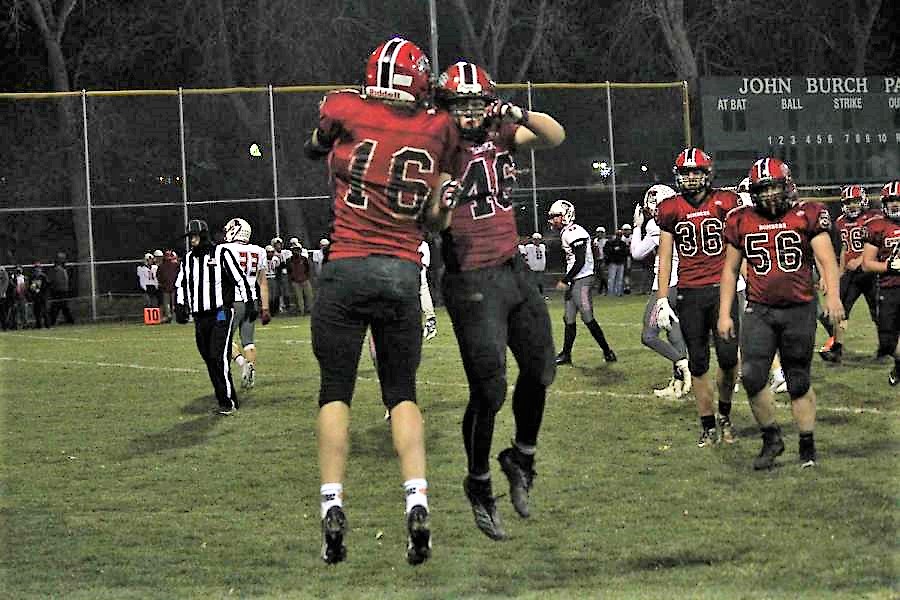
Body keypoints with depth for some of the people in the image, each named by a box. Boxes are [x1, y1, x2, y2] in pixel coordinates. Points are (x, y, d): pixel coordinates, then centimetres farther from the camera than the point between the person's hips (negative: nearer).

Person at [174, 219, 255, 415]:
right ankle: (227, 401, 12)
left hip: (221, 313, -6)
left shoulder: (221, 254, -4)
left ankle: (228, 402, -11)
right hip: (200, 316, 6)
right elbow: (180, 285, 22)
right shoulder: (188, 259, 13)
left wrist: (249, 304, -7)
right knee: (209, 360, 5)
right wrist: (180, 306, 8)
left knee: (219, 356, -15)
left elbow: (240, 280, -4)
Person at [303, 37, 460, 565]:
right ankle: (418, 500, -6)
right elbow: (436, 220, 11)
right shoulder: (438, 130, 4)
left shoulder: (346, 111, -4)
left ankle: (333, 506, -6)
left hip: (347, 268, -2)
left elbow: (316, 147, 20)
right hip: (404, 273, 2)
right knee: (402, 392, 11)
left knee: (336, 390, 6)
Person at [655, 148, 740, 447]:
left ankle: (725, 414, 15)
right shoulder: (671, 209, 4)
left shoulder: (726, 203, 1)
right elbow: (665, 258, 8)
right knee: (698, 363, 3)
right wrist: (662, 300, 3)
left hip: (723, 288, -1)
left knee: (728, 356, -9)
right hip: (689, 294, 1)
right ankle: (708, 427, 12)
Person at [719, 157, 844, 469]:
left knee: (798, 381, 5)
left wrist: (832, 296, -25)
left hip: (800, 310, -2)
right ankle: (771, 438, 6)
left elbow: (827, 259, -8)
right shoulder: (741, 222, 6)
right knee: (752, 376, -13)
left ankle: (807, 446, 19)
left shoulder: (807, 216, -1)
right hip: (759, 311, 2)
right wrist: (724, 314, 8)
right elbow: (730, 270, 13)